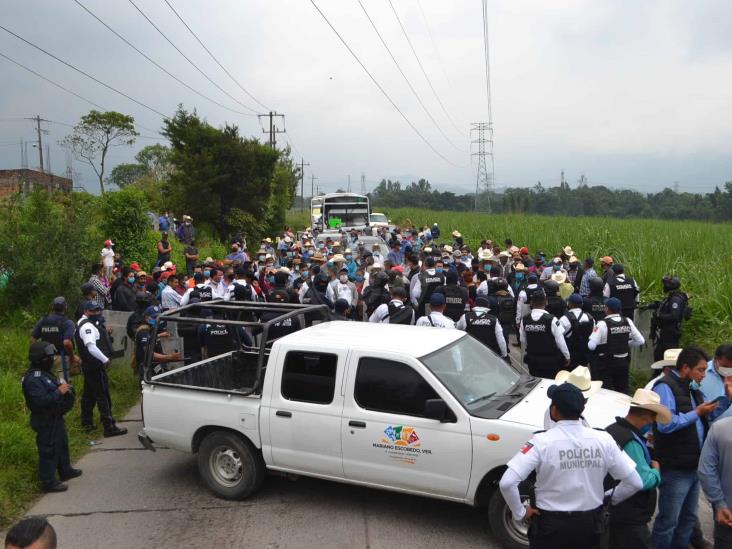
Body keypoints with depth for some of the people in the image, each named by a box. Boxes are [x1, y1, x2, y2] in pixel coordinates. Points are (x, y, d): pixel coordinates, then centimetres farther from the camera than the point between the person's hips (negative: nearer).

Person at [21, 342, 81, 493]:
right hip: (46, 422, -10)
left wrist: (65, 388, 3)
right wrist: (59, 392, -27)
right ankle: (48, 482, 10)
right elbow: (41, 401, -33)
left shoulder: (44, 373, 8)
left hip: (55, 417, 10)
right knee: (49, 451, -1)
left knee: (62, 445, 23)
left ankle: (65, 470, 39)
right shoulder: (33, 379, -25)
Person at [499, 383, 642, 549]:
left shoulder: (542, 442, -21)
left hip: (549, 524, -3)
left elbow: (506, 483, -27)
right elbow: (634, 482, -5)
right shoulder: (603, 440, -11)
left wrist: (520, 512, -10)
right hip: (589, 524, 3)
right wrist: (611, 499, 12)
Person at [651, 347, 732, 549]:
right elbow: (665, 424, -29)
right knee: (668, 521, 1)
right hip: (675, 469, -9)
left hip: (694, 466, 9)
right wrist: (696, 413, -19)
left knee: (688, 517, 21)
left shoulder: (692, 388, 12)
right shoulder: (665, 387, -17)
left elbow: (710, 417, 20)